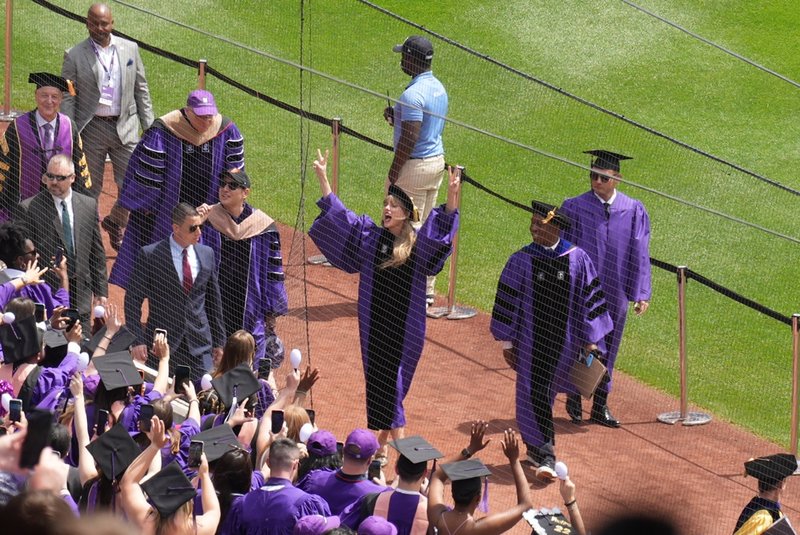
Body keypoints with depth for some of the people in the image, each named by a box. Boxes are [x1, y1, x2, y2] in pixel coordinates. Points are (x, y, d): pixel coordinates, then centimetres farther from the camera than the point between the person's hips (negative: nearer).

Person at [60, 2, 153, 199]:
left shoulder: (130, 49, 4)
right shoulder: (74, 56, -4)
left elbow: (141, 89, 10)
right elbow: (67, 100, -2)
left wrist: (149, 127, 7)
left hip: (125, 129, 2)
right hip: (91, 129, -2)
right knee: (89, 189, 6)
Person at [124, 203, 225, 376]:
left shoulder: (206, 254, 7)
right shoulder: (150, 255, -6)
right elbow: (133, 300, -4)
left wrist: (219, 342, 13)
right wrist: (137, 340, -10)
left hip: (199, 343, 3)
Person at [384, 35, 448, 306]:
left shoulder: (414, 94, -22)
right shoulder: (439, 88, 9)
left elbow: (409, 139, -25)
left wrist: (393, 173, -18)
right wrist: (396, 118, 9)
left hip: (415, 166, -10)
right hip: (437, 161, 10)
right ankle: (427, 288, 23)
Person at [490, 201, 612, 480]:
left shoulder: (578, 259, -5)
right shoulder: (521, 261, -7)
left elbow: (589, 298, 1)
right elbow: (507, 300, -2)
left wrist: (590, 339, 2)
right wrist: (507, 341, -1)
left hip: (563, 340, 1)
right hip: (531, 340, -1)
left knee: (546, 391, 13)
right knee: (535, 393, -7)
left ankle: (535, 446, 32)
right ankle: (545, 456, -5)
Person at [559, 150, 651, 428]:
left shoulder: (633, 211, -2)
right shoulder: (575, 208, -6)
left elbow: (639, 254, 0)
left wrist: (641, 294, -3)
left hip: (615, 290, 2)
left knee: (607, 349, 10)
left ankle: (600, 406, 21)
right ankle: (573, 398, 26)